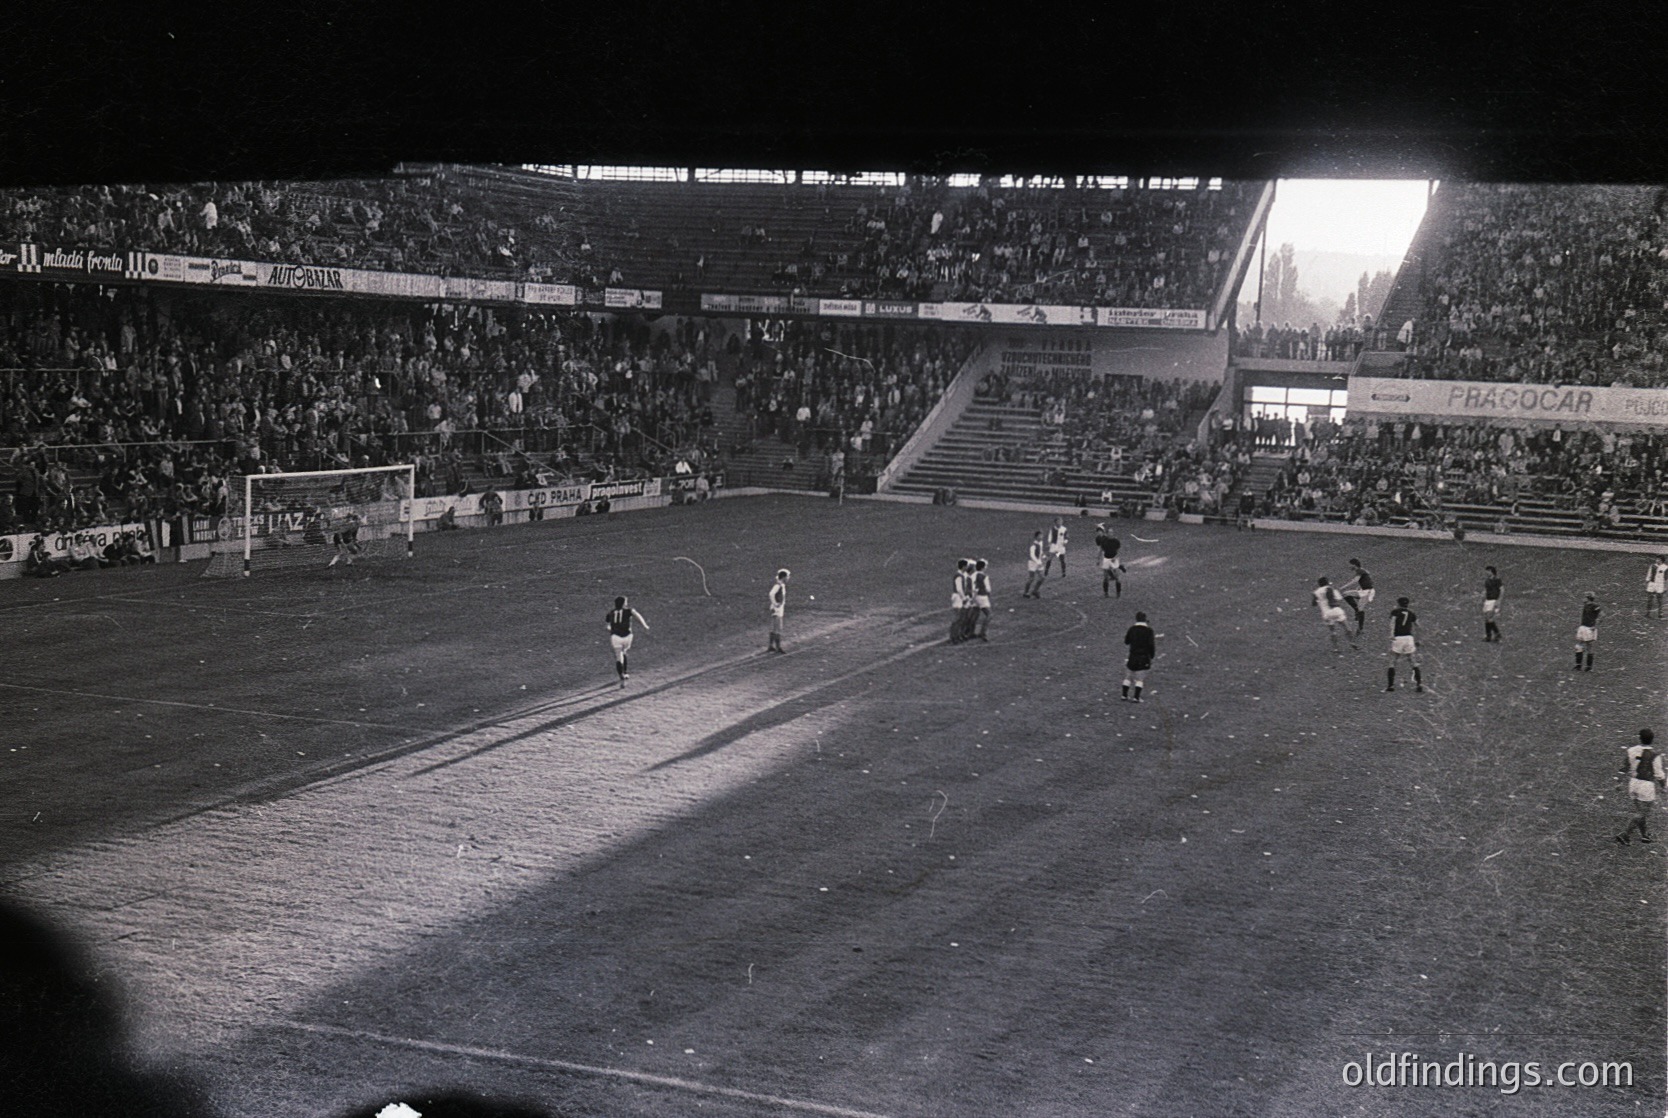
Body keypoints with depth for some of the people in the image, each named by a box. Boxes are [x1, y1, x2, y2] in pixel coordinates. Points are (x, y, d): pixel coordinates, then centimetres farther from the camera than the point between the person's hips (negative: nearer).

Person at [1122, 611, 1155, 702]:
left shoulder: (1132, 629, 0)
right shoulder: (1148, 630, -8)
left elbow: (1126, 641, 11)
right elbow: (1151, 644, -11)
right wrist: (1152, 656, -1)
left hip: (1133, 657, 2)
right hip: (1144, 657, -2)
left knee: (1128, 677, 13)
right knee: (1140, 678, 2)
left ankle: (1124, 696, 14)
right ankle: (1136, 697, -2)